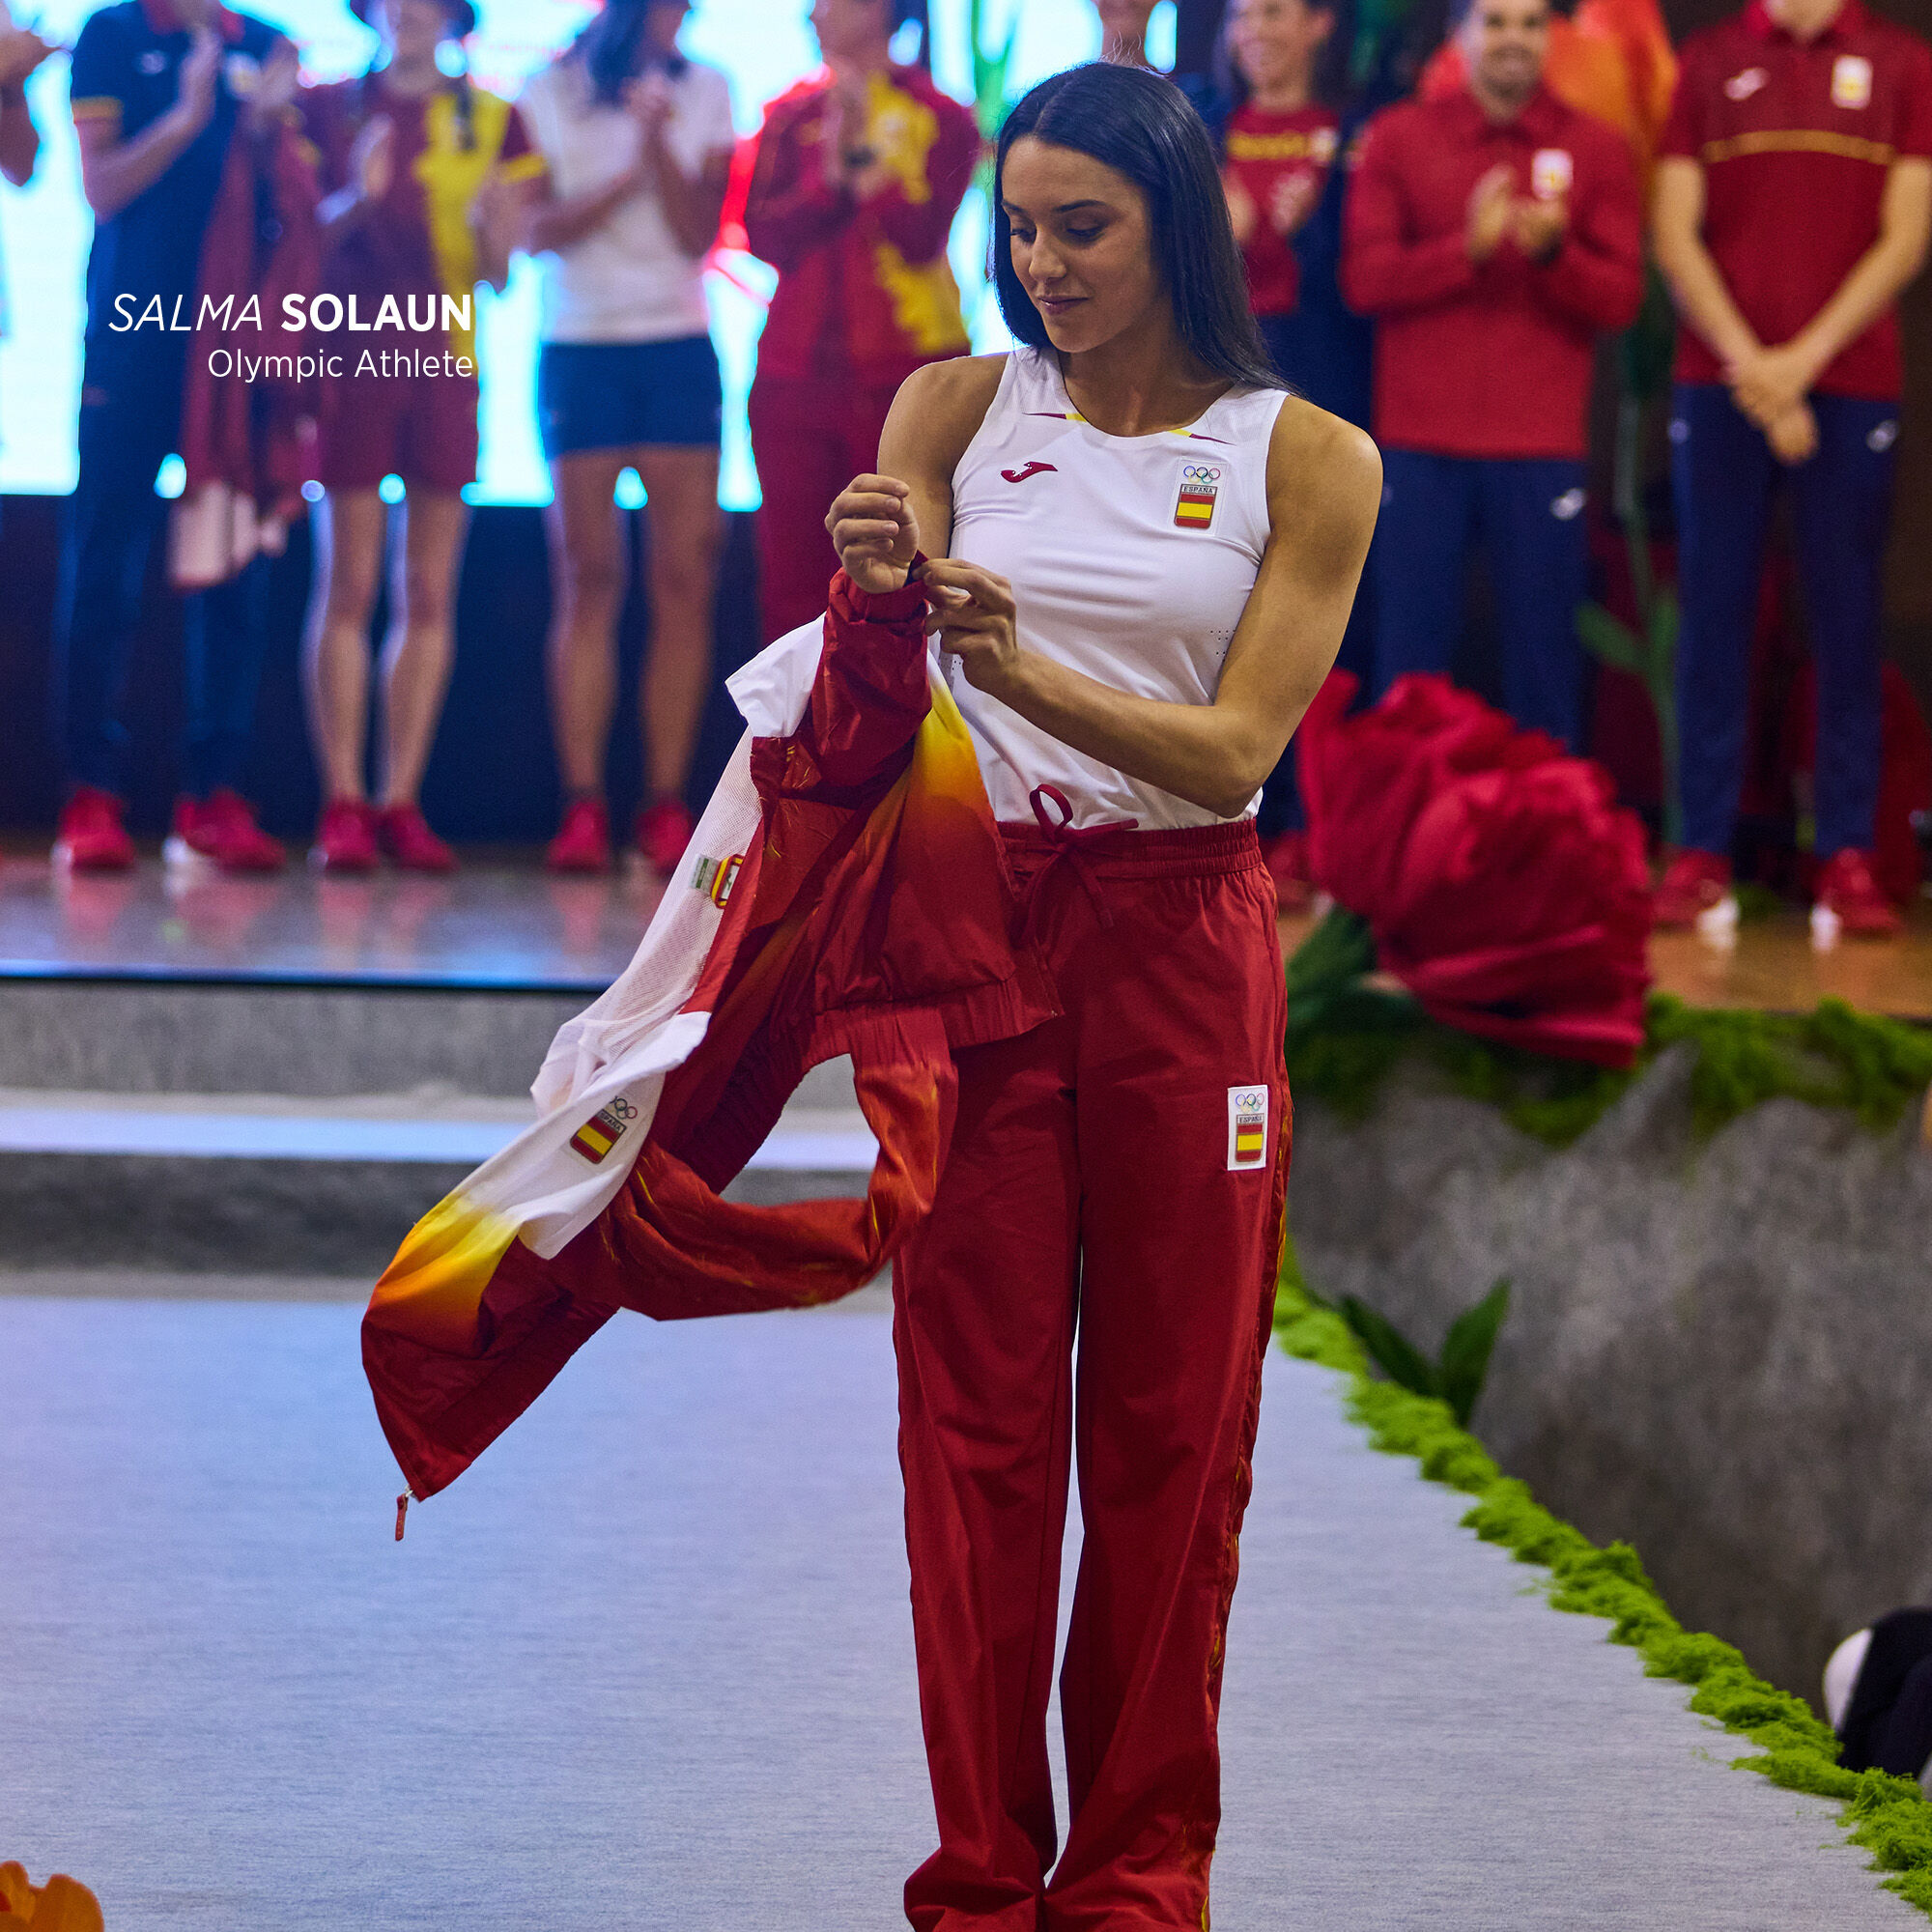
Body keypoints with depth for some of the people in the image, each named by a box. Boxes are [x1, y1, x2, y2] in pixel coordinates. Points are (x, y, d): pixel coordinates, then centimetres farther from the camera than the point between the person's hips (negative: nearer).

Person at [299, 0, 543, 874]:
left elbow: (500, 274, 9)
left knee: (430, 592, 0)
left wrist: (494, 230, -13)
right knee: (349, 582, -5)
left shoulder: (491, 121, 11)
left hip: (445, 359, 2)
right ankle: (343, 805, -5)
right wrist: (357, 197, -14)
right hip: (352, 351, -2)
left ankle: (401, 803, 3)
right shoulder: (327, 107, 8)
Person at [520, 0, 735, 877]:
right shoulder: (549, 96, 5)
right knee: (588, 577, -5)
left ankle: (667, 807, -4)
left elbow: (698, 233, -1)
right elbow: (539, 230, -3)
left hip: (680, 350, 1)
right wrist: (630, 176, -11)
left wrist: (658, 139, -12)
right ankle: (582, 807, -5)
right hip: (580, 347, -1)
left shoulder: (704, 92, 7)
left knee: (686, 576, -6)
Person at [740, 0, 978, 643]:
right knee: (792, 577, 1)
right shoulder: (790, 118, 12)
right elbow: (765, 236, 0)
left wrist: (861, 153, -12)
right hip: (796, 370, 3)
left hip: (904, 369, -3)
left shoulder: (940, 119, 3)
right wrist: (834, 173, -12)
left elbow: (921, 234, -10)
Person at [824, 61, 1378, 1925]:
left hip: (1180, 945, -1)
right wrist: (880, 591, -27)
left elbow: (1236, 748, -9)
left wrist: (1025, 671, -24)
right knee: (974, 1413, 0)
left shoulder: (1305, 460, 1)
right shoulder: (954, 407, 6)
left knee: (1171, 1423, 3)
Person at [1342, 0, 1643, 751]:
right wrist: (1468, 248, -16)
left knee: (1543, 654, -1)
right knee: (1410, 655, 2)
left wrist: (1552, 251, -17)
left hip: (1540, 450, 0)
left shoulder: (1595, 148, 7)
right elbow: (1363, 278, -3)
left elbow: (1621, 299, 2)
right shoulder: (1397, 138, 7)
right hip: (1419, 447, 0)